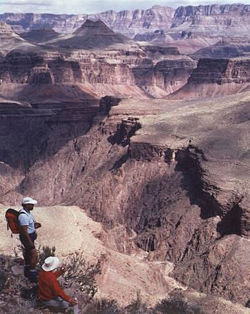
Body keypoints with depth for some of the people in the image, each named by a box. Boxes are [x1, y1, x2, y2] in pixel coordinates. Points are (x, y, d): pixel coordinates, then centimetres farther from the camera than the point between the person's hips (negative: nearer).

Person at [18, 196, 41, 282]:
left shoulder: (27, 212, 2)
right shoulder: (23, 216, -29)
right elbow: (24, 231, -28)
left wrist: (35, 224, 5)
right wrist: (30, 242, -25)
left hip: (30, 236, 10)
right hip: (27, 237, -10)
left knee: (28, 254, 23)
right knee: (34, 256, -5)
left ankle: (27, 271, 40)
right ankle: (32, 276, 4)